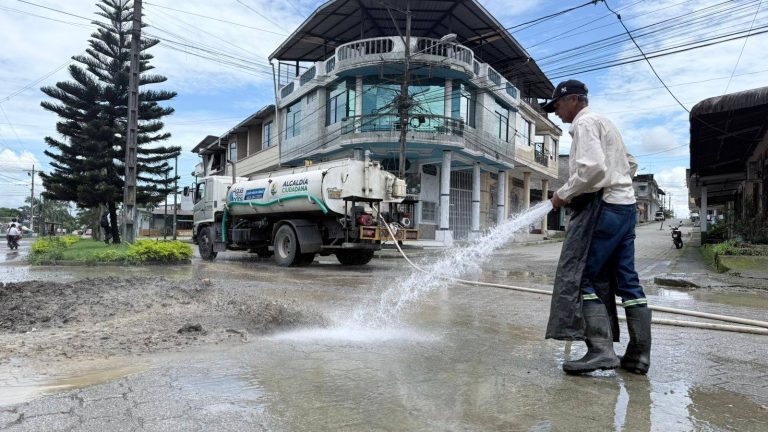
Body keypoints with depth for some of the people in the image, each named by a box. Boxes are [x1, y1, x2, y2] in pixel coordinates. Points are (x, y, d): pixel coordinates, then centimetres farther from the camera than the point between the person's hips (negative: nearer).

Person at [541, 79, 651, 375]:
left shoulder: (585, 123, -5)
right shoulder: (605, 123, 25)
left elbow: (593, 168, -20)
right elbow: (630, 165, 30)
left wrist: (564, 195, -11)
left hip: (602, 206, -10)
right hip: (625, 205, 10)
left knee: (581, 276, -9)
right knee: (626, 280, 8)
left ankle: (600, 349, -13)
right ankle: (639, 355, 12)